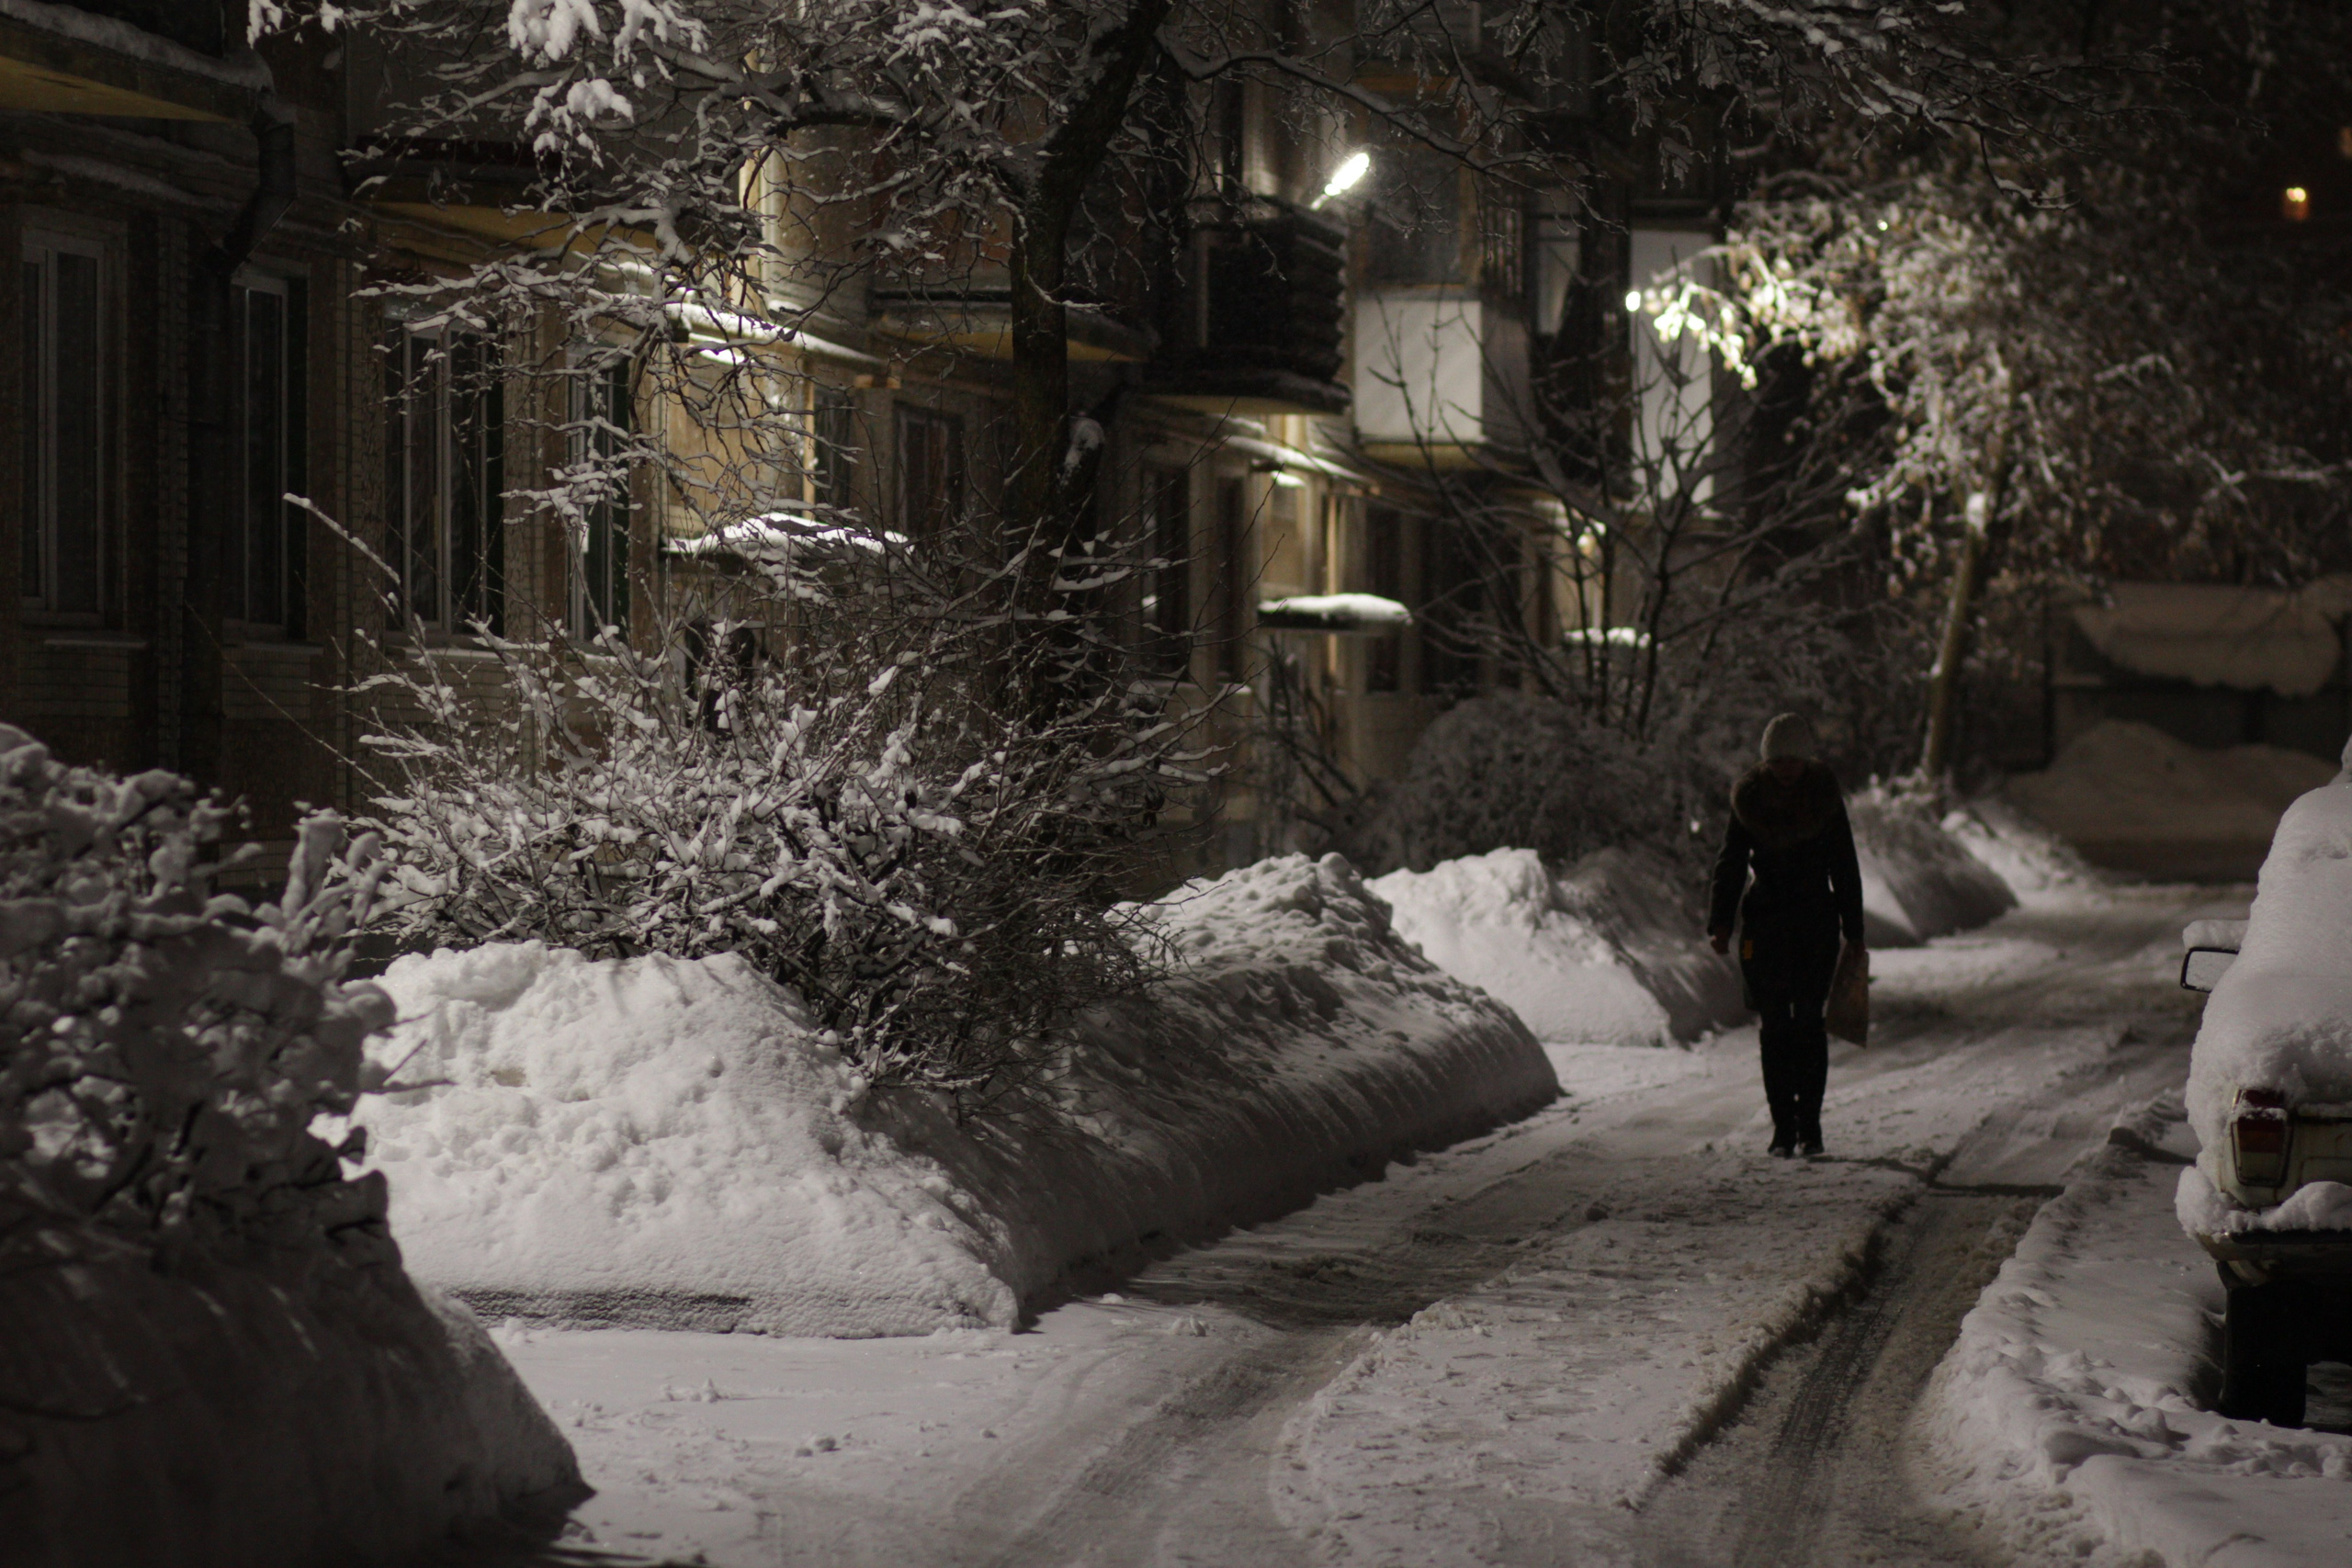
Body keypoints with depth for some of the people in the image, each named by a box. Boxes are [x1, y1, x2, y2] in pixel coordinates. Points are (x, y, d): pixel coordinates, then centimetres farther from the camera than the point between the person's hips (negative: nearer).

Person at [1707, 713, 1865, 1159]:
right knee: (1775, 1023, -1)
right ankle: (1783, 1125, 3)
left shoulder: (1826, 799, 2)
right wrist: (1719, 924, -4)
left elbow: (1845, 870, 6)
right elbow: (1730, 865, 5)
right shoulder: (1749, 799, 2)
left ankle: (1809, 1123, 1)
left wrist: (1854, 932, 3)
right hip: (1764, 921, 1)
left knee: (1809, 1020, -5)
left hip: (1817, 921, -1)